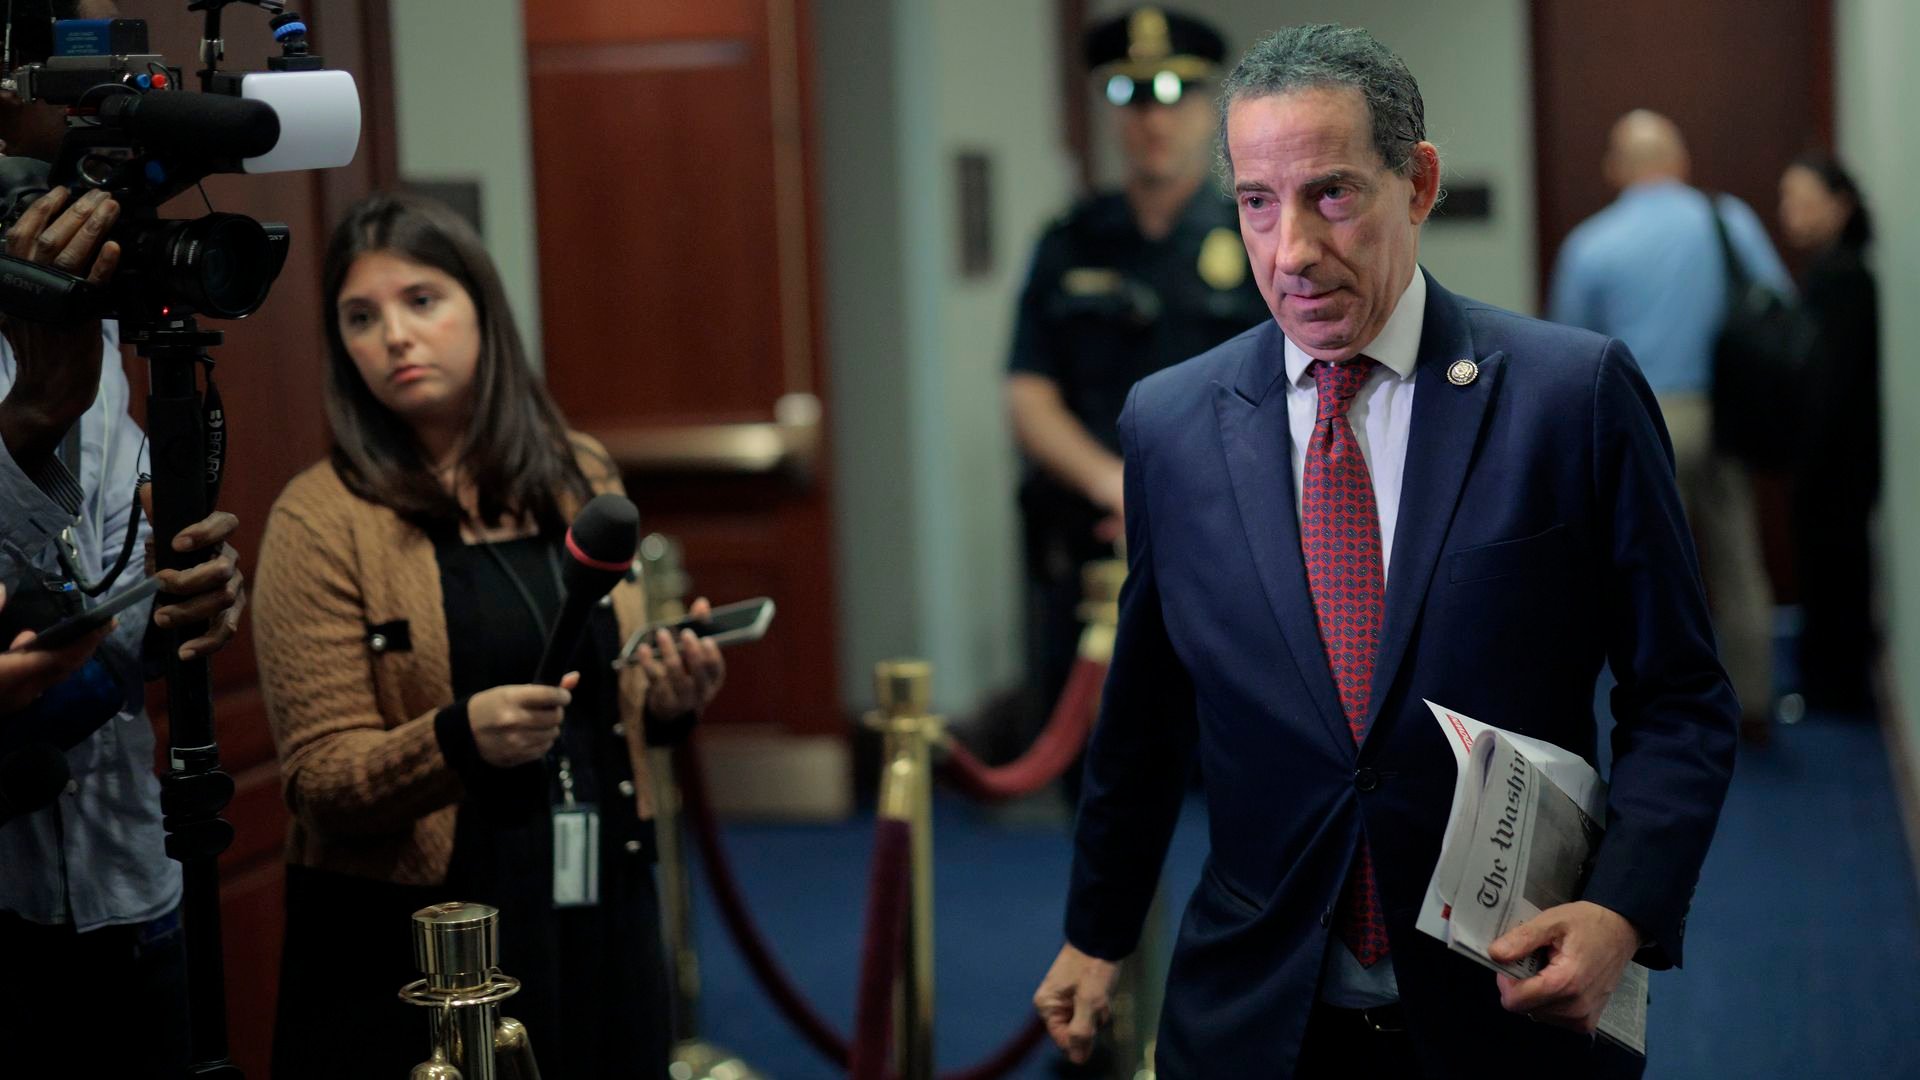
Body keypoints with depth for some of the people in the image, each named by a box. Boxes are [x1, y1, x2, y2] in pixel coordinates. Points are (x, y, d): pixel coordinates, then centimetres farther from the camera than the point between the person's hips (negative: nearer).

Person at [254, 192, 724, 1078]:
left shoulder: (582, 478, 6)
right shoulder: (322, 521, -8)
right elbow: (321, 779, -10)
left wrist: (669, 696, -4)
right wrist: (459, 738, -27)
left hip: (598, 914, 4)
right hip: (414, 937, -4)